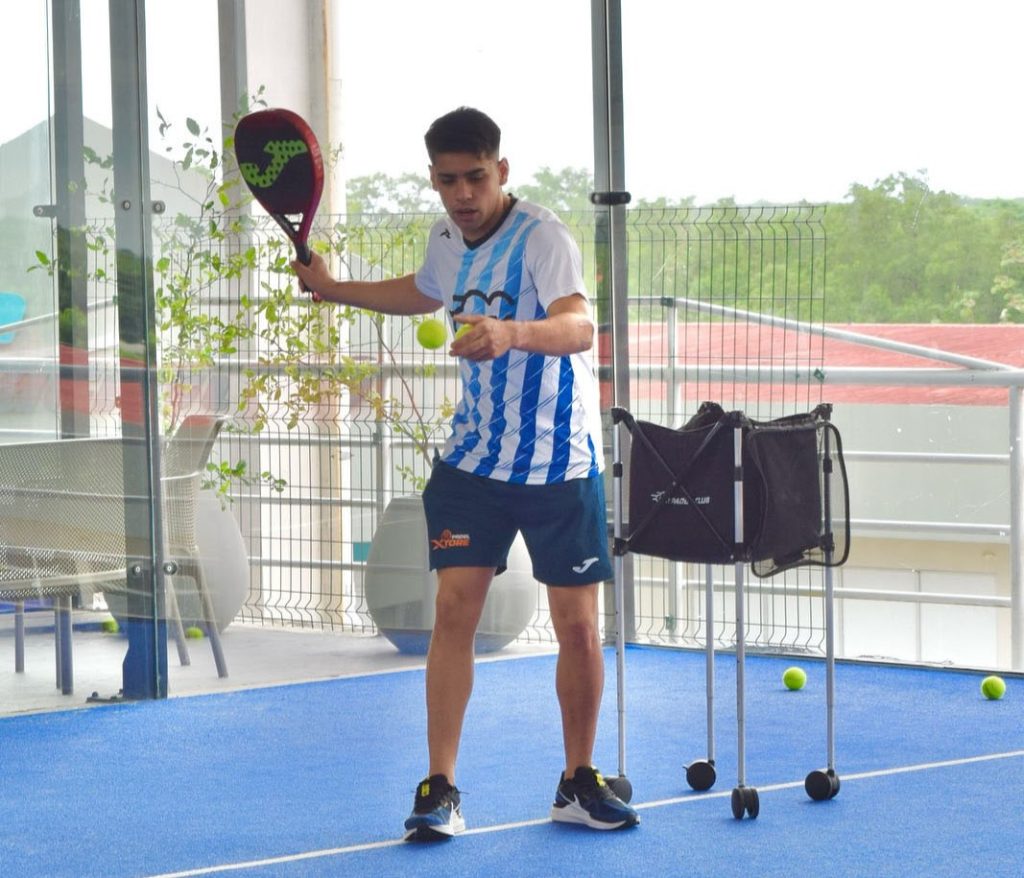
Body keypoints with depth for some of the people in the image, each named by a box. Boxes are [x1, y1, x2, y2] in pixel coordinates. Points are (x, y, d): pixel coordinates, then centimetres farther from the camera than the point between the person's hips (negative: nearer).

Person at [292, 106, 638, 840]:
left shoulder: (542, 237, -18)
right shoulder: (448, 239, 2)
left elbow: (579, 326, -38)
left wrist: (511, 333, -57)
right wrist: (334, 289, 25)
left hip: (560, 464, -4)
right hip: (474, 458, 4)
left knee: (579, 627, 1)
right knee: (454, 610, -6)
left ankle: (580, 784, 19)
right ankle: (440, 790, -2)